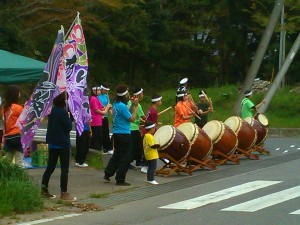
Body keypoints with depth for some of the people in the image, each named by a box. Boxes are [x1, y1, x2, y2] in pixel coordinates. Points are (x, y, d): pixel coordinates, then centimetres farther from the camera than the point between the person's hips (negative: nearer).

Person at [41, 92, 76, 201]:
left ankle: (44, 189, 13)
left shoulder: (52, 111, 7)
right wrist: (69, 118, -1)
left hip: (52, 143, 7)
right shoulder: (63, 111, -16)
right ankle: (64, 193, 0)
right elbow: (69, 127, -16)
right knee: (64, 168, -1)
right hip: (63, 144, -7)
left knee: (50, 167, 14)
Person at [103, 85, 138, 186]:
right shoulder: (122, 106, -21)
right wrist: (135, 106, -10)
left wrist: (132, 105, 4)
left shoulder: (115, 103, 7)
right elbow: (132, 118, -15)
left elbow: (127, 114, 12)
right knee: (126, 157, 1)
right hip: (124, 135, -9)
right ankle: (120, 180, 5)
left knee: (117, 155, 21)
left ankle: (107, 175, 22)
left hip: (116, 133, 9)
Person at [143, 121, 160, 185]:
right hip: (152, 155, -10)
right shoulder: (149, 136, -20)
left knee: (150, 167, 16)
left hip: (148, 155, 10)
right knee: (153, 167, -6)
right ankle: (151, 179, -6)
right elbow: (152, 146, -25)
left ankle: (149, 179, 22)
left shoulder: (146, 136, 12)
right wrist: (159, 145, -16)